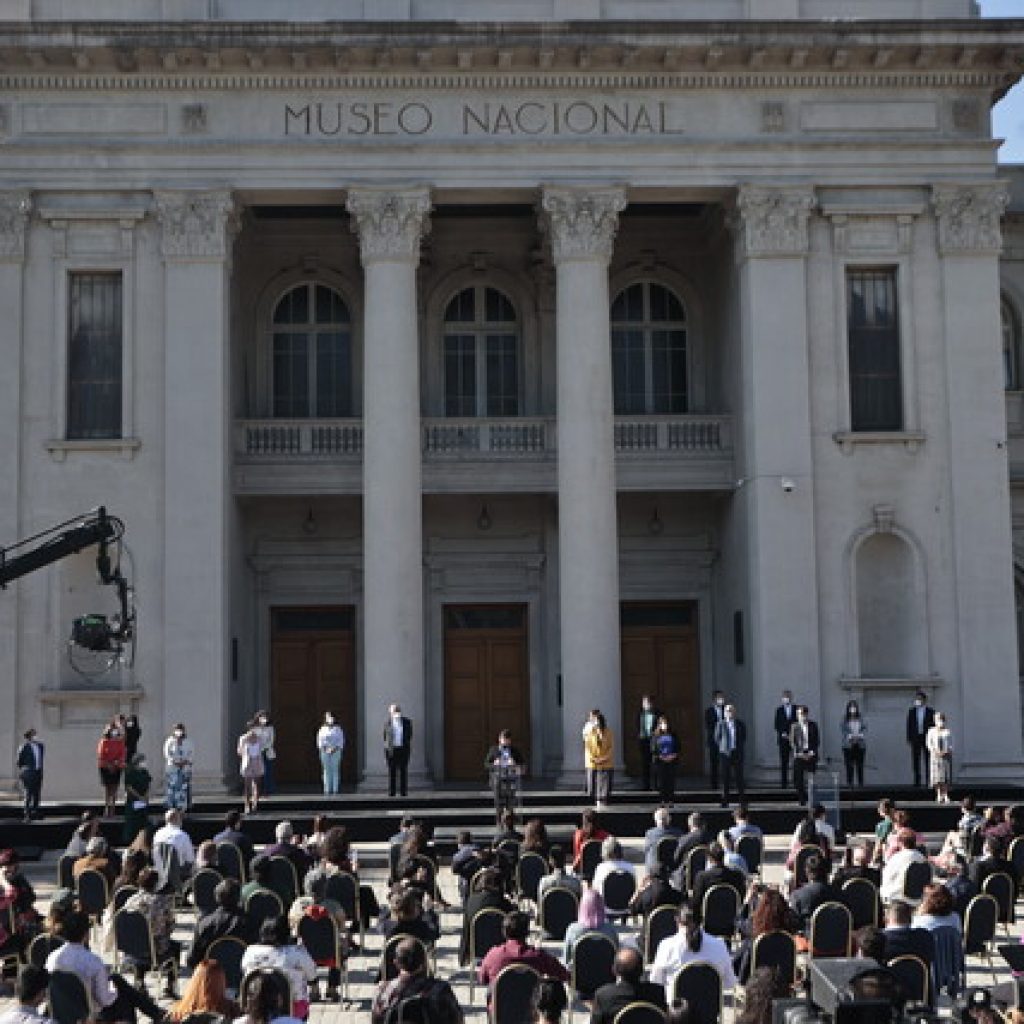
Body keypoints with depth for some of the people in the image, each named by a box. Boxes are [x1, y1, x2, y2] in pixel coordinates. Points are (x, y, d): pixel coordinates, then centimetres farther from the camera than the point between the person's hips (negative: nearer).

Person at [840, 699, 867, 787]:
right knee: (849, 767, -2)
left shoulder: (861, 718, 4)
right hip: (848, 745, -1)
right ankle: (849, 784, 3)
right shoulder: (845, 719, 0)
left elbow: (865, 730, 4)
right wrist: (849, 736, -18)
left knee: (860, 766, 4)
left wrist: (861, 735, -15)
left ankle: (861, 784, 10)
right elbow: (841, 732, -2)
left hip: (860, 745, 1)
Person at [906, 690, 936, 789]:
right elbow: (909, 725, 8)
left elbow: (933, 726, 4)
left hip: (926, 738, -1)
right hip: (915, 738, 1)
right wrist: (909, 739, 1)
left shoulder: (930, 712, 5)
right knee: (916, 761, 0)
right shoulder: (911, 711, 9)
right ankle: (917, 780, 3)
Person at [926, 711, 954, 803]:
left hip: (946, 755, 0)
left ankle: (945, 795, -2)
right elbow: (928, 743, 2)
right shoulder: (931, 731, 6)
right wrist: (935, 751, -13)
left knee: (946, 776, -3)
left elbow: (951, 744, 5)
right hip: (935, 756, 0)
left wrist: (945, 752, -13)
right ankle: (939, 795, -1)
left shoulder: (947, 731, 5)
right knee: (937, 776, -4)